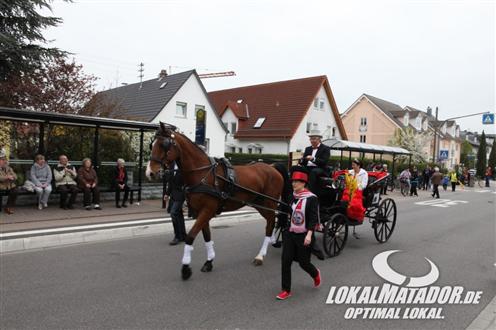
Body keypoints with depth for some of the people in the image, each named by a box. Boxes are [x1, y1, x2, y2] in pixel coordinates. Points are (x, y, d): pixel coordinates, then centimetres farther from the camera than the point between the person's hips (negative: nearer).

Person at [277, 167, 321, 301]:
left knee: (303, 263, 8)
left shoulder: (311, 198, -15)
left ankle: (315, 274, 43)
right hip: (289, 234, 5)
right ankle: (286, 290, 12)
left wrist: (309, 234, -27)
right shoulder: (292, 196, 4)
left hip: (303, 236, -5)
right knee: (285, 261, -1)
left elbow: (313, 219, -18)